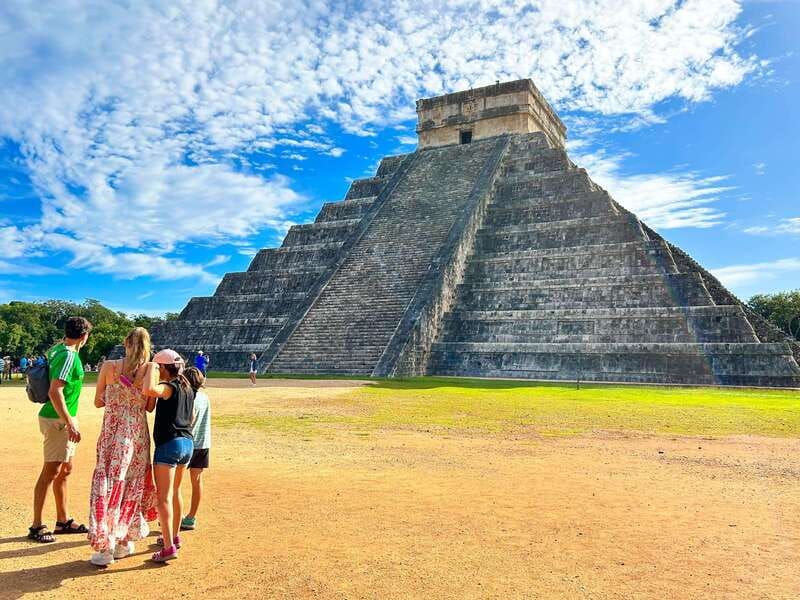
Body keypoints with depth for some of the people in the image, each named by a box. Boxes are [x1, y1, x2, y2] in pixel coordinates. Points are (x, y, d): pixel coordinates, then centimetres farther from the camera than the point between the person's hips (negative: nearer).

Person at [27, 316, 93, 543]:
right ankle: (36, 527, 7)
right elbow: (55, 392, -26)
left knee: (65, 469, 16)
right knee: (51, 472, -2)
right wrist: (70, 423, -25)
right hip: (58, 420, -10)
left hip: (62, 418, 10)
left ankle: (63, 521, 26)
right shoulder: (68, 356, -19)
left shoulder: (56, 350, 9)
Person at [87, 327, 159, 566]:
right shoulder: (150, 370, -6)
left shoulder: (109, 366, -7)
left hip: (113, 434, -1)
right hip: (138, 434, 1)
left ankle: (104, 548, 6)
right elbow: (150, 407, 4)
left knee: (107, 485, 6)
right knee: (132, 487, 13)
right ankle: (124, 542, 24)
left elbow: (98, 402, 4)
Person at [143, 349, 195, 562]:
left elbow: (149, 389, -36)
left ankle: (169, 547, -7)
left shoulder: (169, 387, -14)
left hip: (168, 444, -9)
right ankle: (174, 536, 35)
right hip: (187, 443, 9)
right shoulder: (188, 388, 11)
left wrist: (151, 368, -21)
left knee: (164, 497, -5)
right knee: (175, 493, 22)